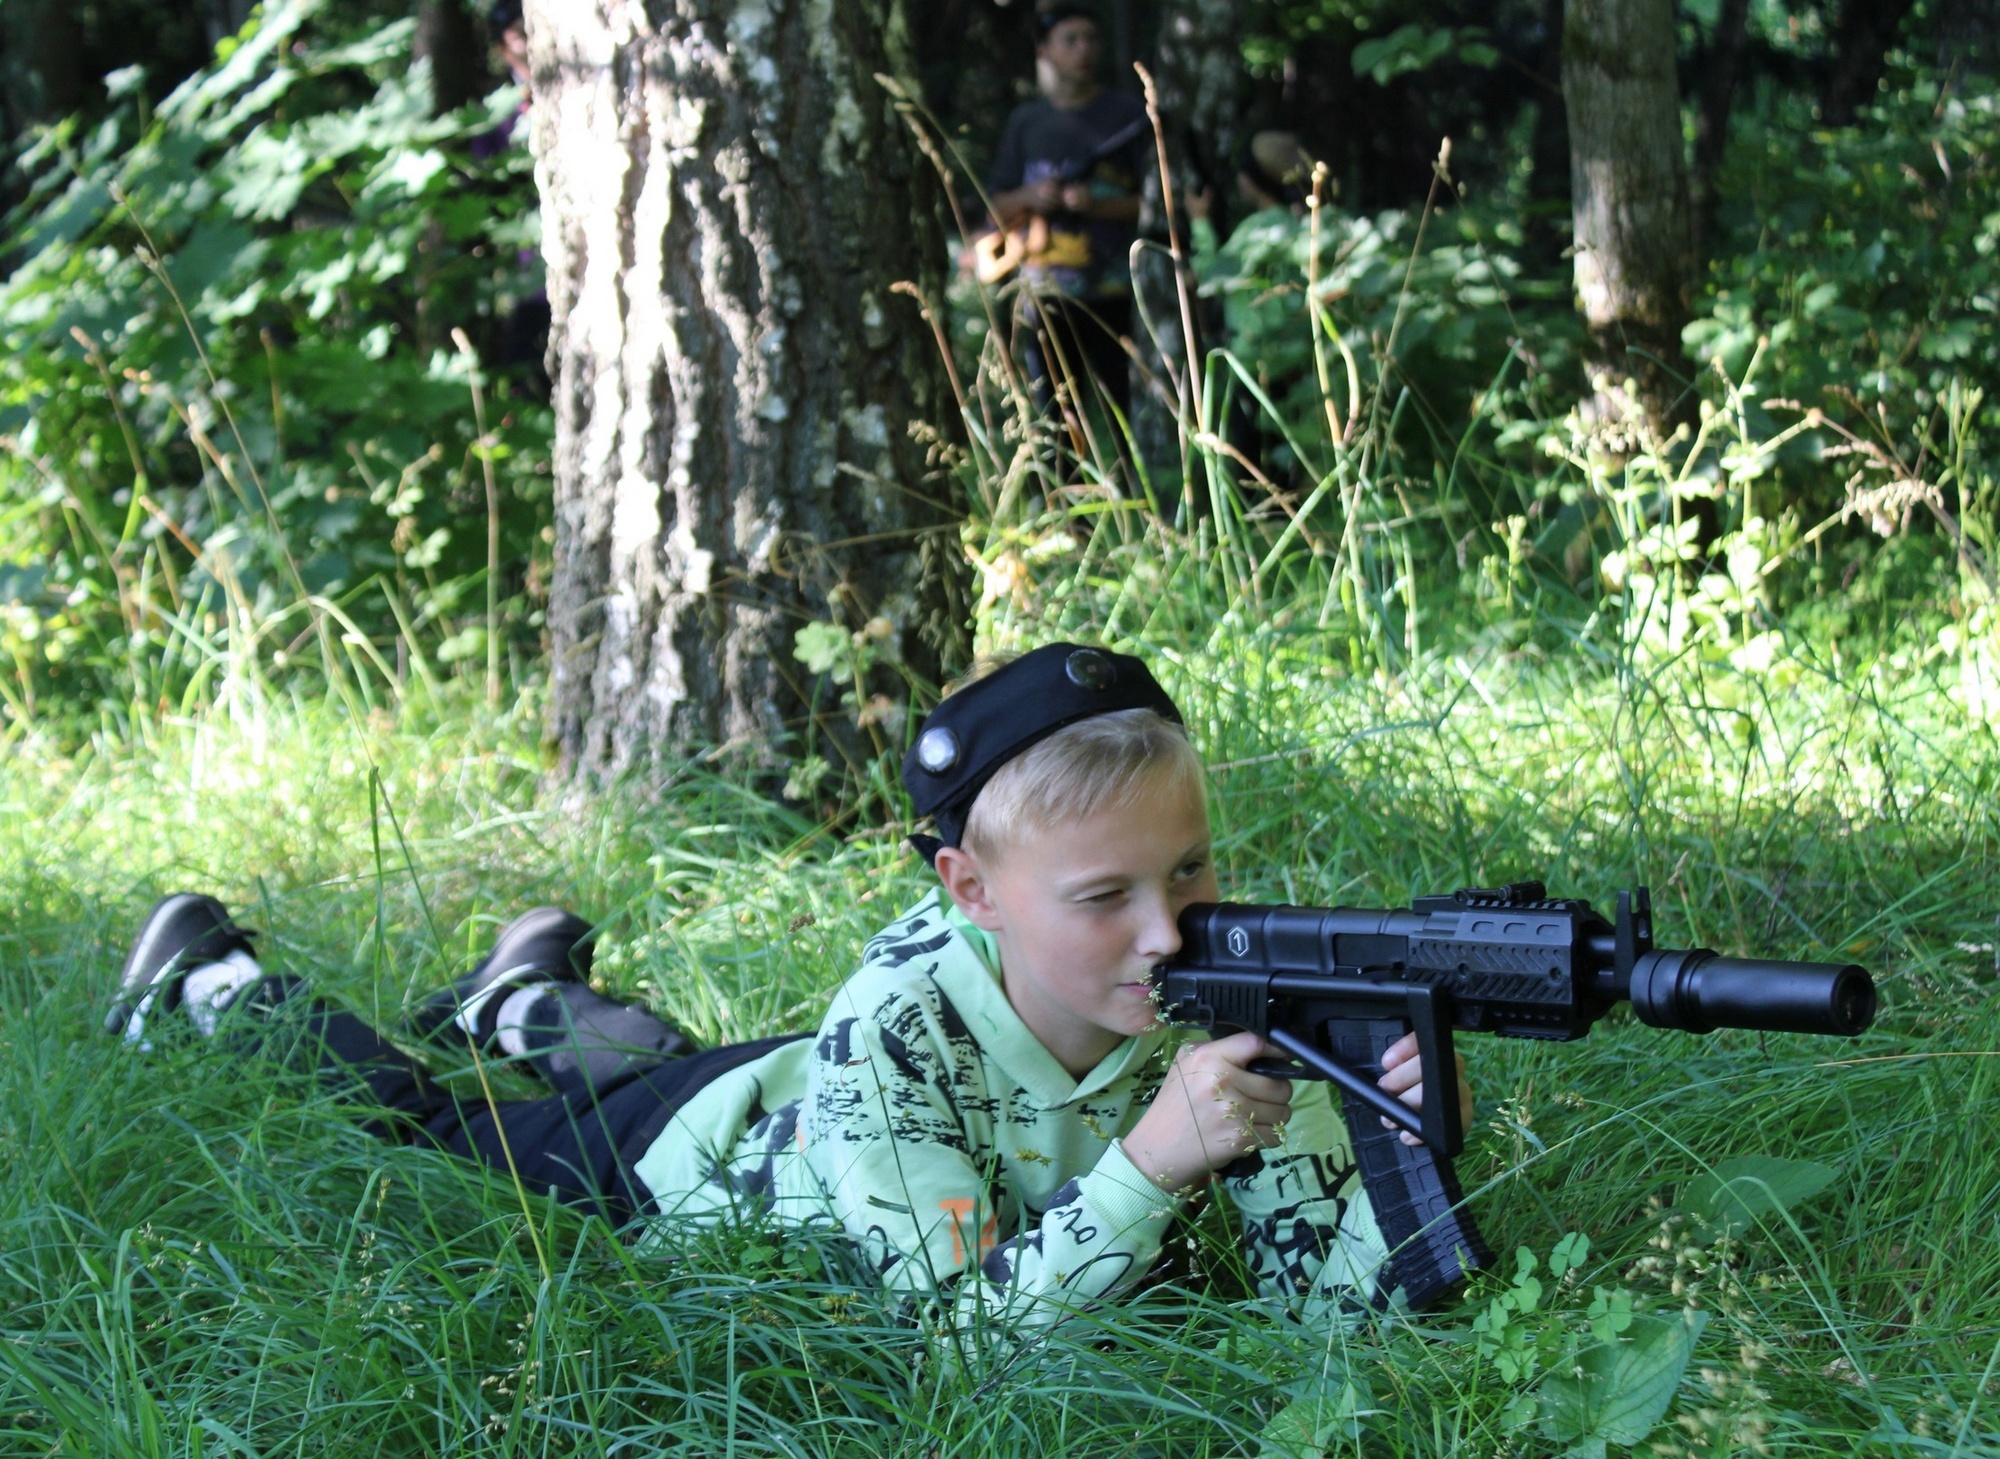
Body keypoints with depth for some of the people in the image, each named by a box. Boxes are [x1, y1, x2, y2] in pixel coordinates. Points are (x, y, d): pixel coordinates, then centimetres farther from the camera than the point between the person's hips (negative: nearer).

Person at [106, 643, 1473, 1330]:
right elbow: (970, 1316, -44)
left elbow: (1330, 1287, -34)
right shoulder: (894, 1033, -44)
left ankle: (534, 996, 61)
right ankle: (215, 976, 46)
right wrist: (1150, 1163, -58)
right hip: (688, 1153, -3)